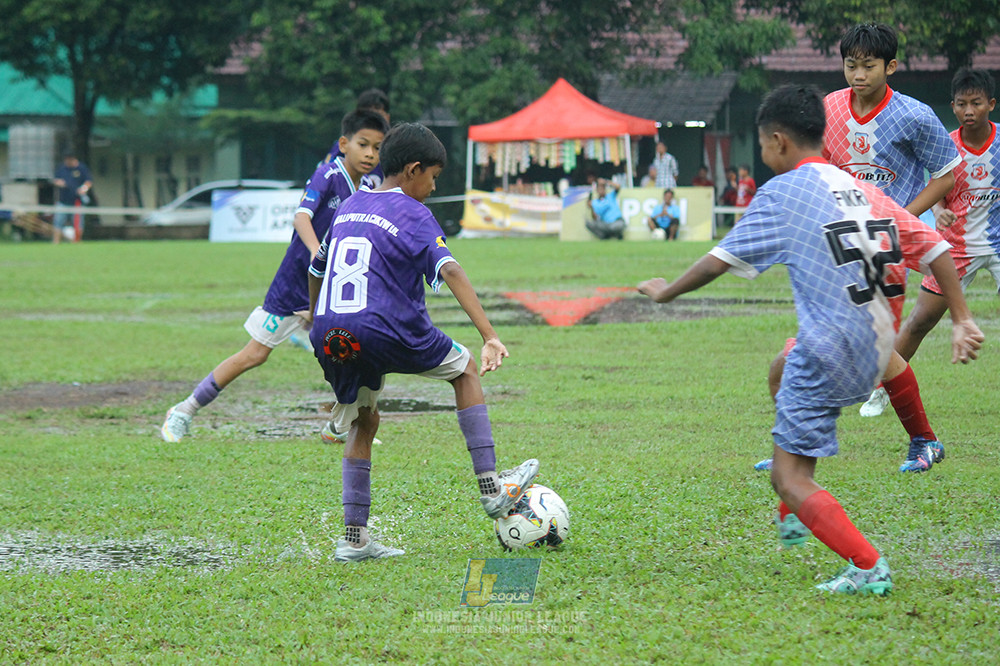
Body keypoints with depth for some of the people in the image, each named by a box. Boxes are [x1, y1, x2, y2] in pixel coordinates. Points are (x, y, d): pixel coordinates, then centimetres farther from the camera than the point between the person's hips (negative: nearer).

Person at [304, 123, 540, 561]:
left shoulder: (348, 208, 19)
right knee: (464, 369, 17)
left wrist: (317, 323, 48)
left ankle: (353, 538, 13)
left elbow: (316, 271, 31)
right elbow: (449, 270, -14)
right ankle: (490, 488, 14)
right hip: (387, 332, -5)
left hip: (329, 337, 6)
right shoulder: (412, 214, 0)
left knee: (363, 423, 22)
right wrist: (490, 337, -20)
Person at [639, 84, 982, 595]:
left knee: (789, 477, -4)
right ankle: (794, 516, 38)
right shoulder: (861, 189, 11)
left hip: (829, 352, -8)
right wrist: (962, 320, 10)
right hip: (875, 351, 8)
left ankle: (868, 567, -19)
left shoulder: (781, 193, -7)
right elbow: (933, 250, 7)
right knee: (785, 367, 36)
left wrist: (667, 291, 10)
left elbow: (722, 260, -5)